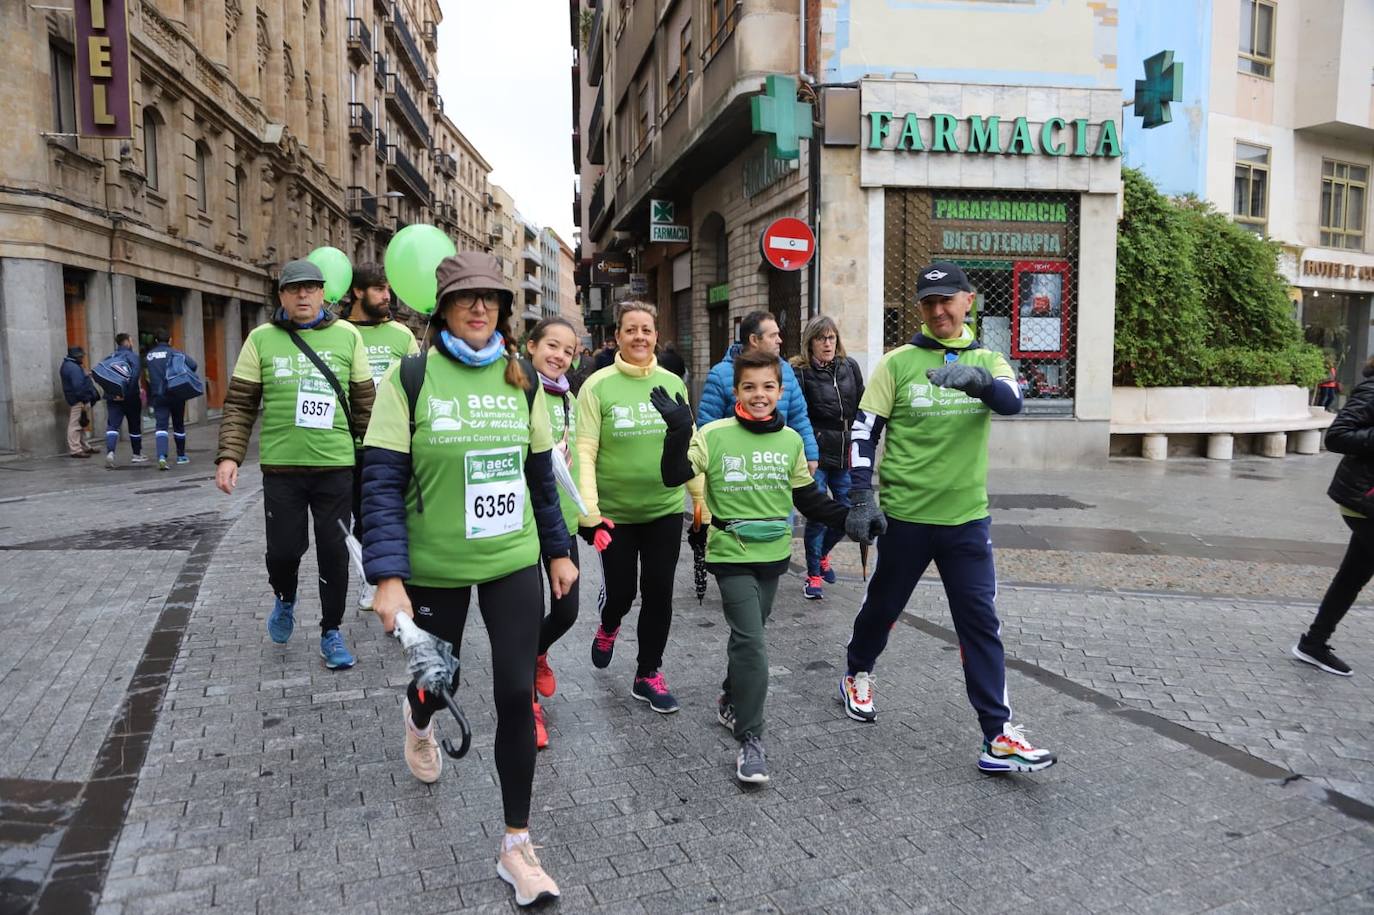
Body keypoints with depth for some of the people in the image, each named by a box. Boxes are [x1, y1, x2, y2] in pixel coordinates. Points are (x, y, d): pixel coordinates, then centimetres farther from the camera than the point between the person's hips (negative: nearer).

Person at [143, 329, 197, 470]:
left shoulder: (148, 356, 5)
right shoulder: (174, 353, -6)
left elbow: (147, 376, 7)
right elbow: (193, 365, -15)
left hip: (158, 396, 1)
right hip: (176, 393, -1)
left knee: (161, 426, -5)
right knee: (178, 425, 13)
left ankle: (161, 456, -25)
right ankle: (181, 456, 25)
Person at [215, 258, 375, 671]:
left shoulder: (347, 335, 3)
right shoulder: (262, 338, 3)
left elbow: (364, 402, 7)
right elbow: (239, 404, 4)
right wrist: (229, 455, -6)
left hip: (336, 465, 0)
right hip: (281, 466, 0)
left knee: (334, 551, 4)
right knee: (284, 548, 3)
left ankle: (331, 633, 21)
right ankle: (285, 600, 38)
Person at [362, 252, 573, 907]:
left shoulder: (521, 379, 1)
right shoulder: (410, 377, -11)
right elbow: (382, 480, -13)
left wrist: (557, 551, 12)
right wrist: (388, 576, -20)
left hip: (514, 561, 2)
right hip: (435, 566, -2)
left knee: (516, 694, -1)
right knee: (438, 681, 17)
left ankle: (516, 846, 15)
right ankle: (419, 721, 59)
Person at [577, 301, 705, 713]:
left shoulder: (673, 383, 1)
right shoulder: (598, 386, -9)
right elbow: (584, 453, -11)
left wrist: (701, 498, 8)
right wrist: (589, 513, -17)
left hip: (665, 510, 2)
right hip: (614, 513, -2)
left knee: (659, 594, 5)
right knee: (620, 591, 9)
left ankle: (648, 675, 23)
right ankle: (607, 629, 46)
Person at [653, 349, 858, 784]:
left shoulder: (790, 440, 3)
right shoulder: (714, 435, -9)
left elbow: (808, 498, 12)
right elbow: (674, 476, -16)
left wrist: (849, 517, 5)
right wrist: (680, 430, -29)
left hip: (773, 553, 5)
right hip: (732, 555, -4)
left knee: (748, 636, 18)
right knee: (751, 644, -11)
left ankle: (731, 700, 42)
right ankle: (750, 739, 0)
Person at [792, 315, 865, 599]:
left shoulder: (850, 367, 8)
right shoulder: (801, 373, -7)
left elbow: (861, 409, 15)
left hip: (845, 456, 5)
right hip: (816, 456, -5)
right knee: (818, 515, -3)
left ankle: (822, 554, 36)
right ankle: (813, 575, 15)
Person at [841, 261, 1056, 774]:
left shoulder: (986, 360, 4)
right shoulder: (898, 362, -2)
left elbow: (1012, 401, -17)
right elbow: (864, 429, -3)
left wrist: (976, 378, -38)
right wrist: (862, 496, -10)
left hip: (966, 516, 2)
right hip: (905, 514, -1)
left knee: (981, 621, -1)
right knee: (884, 604, 15)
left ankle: (998, 735, 5)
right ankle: (857, 674, 42)